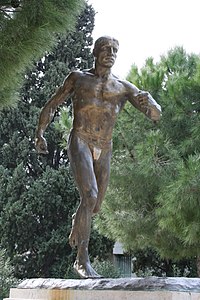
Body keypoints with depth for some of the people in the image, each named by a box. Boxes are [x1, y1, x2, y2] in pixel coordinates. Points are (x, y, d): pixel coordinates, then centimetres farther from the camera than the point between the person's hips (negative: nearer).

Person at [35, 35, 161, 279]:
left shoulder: (124, 88, 10)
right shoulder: (77, 78, 8)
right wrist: (39, 134, 4)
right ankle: (82, 260, -19)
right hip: (80, 143, -4)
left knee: (95, 206, 13)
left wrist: (148, 102, -21)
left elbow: (156, 115, 2)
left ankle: (77, 222, 49)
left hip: (104, 151, 4)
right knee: (90, 196, -24)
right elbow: (51, 106, 15)